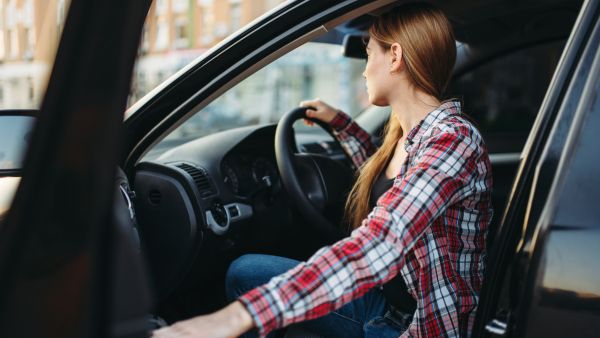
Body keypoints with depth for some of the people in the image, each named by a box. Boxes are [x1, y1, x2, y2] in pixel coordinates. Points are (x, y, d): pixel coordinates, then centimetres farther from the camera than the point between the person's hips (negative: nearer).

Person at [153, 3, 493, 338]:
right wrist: (340, 123, 22)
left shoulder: (453, 139, -23)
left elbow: (378, 246, -38)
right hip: (384, 301, 7)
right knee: (244, 272, 1)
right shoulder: (406, 133, 3)